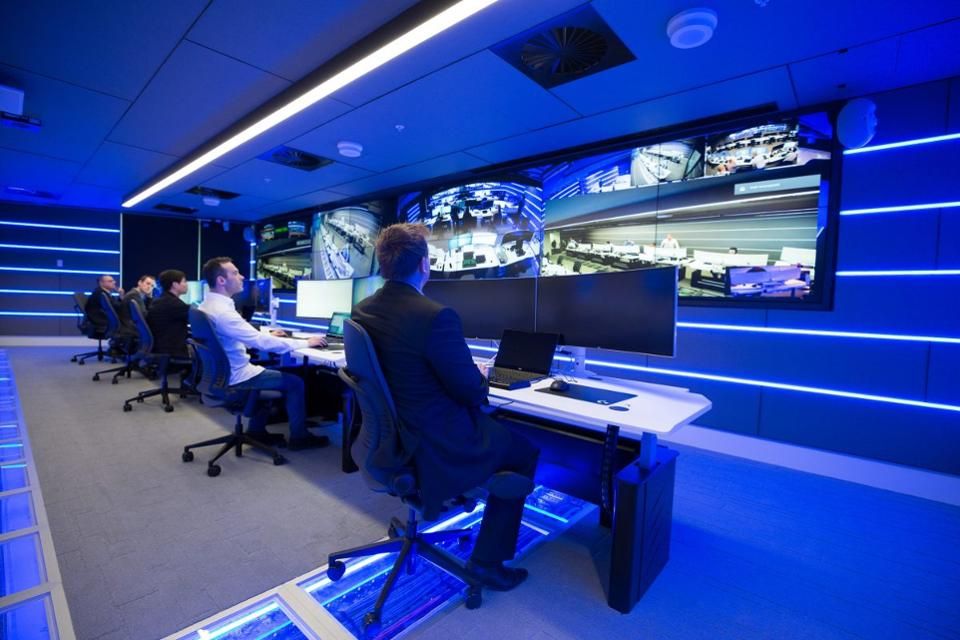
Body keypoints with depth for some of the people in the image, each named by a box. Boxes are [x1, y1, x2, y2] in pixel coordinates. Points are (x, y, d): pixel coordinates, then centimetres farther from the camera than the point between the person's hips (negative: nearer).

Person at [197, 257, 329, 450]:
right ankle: (299, 437, 13)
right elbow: (262, 342, -29)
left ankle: (257, 431, 29)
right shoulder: (222, 311, -27)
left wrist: (265, 336, 15)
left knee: (267, 370, 28)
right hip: (235, 378, -10)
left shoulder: (207, 305, 5)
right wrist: (306, 342, -22)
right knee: (295, 382, -1)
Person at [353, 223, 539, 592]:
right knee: (524, 451, 13)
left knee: (492, 424, 31)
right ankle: (488, 560, 19)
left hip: (388, 437, 8)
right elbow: (471, 391, -20)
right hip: (436, 446, -8)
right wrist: (481, 379, 3)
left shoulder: (362, 310, -3)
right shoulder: (436, 316, -28)